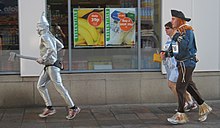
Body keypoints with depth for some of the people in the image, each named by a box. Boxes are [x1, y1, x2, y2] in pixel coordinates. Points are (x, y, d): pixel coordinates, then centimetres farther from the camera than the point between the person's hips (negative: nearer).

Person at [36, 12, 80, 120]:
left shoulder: (44, 36, -14)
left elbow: (51, 49, -27)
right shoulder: (50, 36, 15)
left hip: (52, 65, -10)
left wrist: (43, 59, -19)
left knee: (59, 87, -7)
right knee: (40, 86, 10)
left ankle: (73, 108, -2)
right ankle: (49, 108, 11)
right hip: (48, 66, 10)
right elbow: (60, 46, 22)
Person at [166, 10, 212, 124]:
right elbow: (173, 48, 19)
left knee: (180, 88, -8)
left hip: (187, 63, -9)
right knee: (189, 86, 15)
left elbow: (185, 47, -27)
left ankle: (180, 115, -2)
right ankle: (204, 108, 27)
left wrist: (180, 36, -25)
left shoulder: (188, 31, -14)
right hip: (181, 63, 9)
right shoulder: (178, 33, 12)